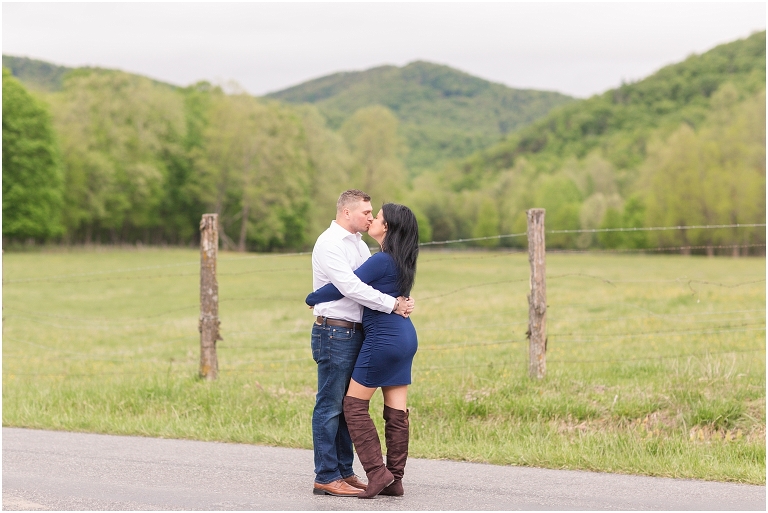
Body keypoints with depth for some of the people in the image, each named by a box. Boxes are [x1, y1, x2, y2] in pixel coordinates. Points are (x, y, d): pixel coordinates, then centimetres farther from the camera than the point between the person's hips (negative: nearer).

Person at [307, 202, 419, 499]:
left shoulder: (382, 260, -17)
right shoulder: (401, 261, 11)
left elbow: (343, 286, -16)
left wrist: (312, 299, -1)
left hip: (383, 339, -9)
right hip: (405, 338, 9)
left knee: (355, 405, 0)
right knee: (396, 411, 8)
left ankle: (377, 472, -5)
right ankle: (394, 480, 10)